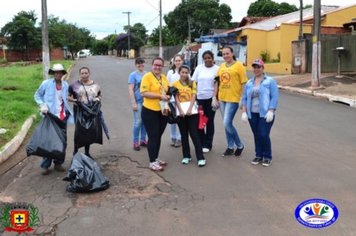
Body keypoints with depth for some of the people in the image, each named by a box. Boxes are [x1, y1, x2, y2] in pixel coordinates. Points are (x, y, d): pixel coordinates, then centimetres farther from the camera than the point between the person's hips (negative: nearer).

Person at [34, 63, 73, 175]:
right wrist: (42, 105, -12)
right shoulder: (46, 83, -6)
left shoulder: (65, 85, 5)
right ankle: (45, 165, 9)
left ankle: (58, 163, 23)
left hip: (62, 116, 4)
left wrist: (68, 113, 7)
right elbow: (37, 95, 4)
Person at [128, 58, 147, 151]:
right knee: (138, 122, -3)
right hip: (138, 101, -5)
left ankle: (142, 140, 24)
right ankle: (135, 142, 8)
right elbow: (131, 90, -10)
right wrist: (133, 103, -15)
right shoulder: (133, 75, -6)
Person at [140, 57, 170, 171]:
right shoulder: (147, 76, -10)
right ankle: (152, 162, 5)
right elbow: (144, 93, -19)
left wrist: (168, 96, -2)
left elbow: (167, 91, 22)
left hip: (162, 111, 7)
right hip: (150, 111, -7)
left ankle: (156, 158, 27)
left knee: (158, 136, 15)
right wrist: (160, 96, -21)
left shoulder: (164, 77, 10)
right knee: (153, 136, -3)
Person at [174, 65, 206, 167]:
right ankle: (186, 156, 17)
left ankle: (200, 158, -3)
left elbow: (194, 96, -2)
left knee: (194, 134, -3)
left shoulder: (192, 83, 7)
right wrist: (181, 110, -15)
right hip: (181, 112, 1)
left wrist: (189, 109, -15)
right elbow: (176, 99, -3)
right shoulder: (175, 84, 5)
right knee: (184, 134, 7)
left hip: (192, 111, -1)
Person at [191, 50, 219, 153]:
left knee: (209, 121, 6)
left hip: (211, 98, -3)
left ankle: (208, 145, 15)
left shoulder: (217, 69, -2)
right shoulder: (199, 68, 6)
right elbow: (193, 82, 8)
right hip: (199, 98, 3)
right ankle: (202, 143, 19)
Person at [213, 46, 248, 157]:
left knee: (227, 124, -10)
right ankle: (230, 147, 26)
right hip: (221, 99, 6)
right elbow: (217, 83, 14)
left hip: (233, 99, -6)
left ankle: (240, 145, 11)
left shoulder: (238, 65, -6)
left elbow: (244, 83, -8)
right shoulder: (221, 66, 11)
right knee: (226, 124, 12)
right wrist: (214, 98, 8)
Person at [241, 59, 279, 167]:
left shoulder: (270, 81, 0)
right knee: (256, 135, 7)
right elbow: (244, 98, 11)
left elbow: (274, 97, -6)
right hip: (252, 114, 4)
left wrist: (270, 111, -15)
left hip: (265, 114, -4)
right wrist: (244, 112, 1)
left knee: (264, 135, -9)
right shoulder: (249, 83, 12)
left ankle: (267, 157, 8)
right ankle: (259, 155, 20)